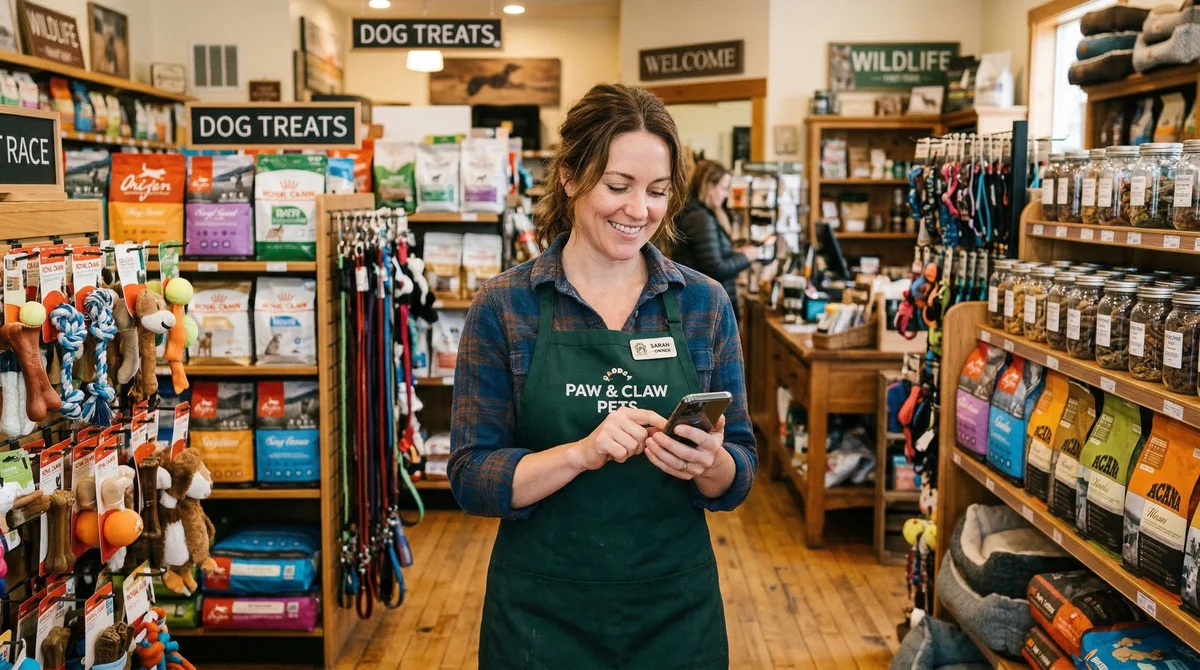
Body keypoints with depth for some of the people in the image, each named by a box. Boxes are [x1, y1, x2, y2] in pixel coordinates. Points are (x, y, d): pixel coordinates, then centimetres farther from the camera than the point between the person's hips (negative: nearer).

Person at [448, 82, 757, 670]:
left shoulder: (705, 303, 0)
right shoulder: (503, 307, -6)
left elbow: (739, 478, 2)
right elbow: (471, 478, -9)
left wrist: (710, 464, -20)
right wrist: (583, 452, -24)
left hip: (676, 609, 2)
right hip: (542, 615, -2)